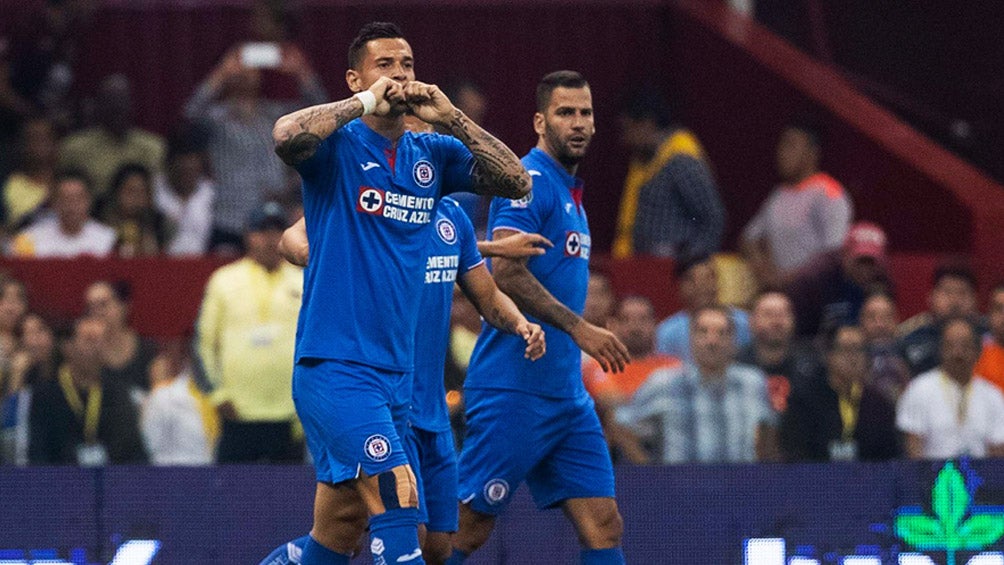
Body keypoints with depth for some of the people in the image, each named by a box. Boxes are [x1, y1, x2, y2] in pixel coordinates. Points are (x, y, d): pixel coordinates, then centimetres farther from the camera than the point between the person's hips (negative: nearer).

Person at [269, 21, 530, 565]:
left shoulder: (432, 153, 12)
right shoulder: (337, 145, -5)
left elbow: (516, 181, 2)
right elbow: (286, 134, -27)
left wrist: (450, 117, -7)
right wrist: (367, 102, -19)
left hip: (395, 372, 7)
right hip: (334, 367, -7)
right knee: (397, 495, -21)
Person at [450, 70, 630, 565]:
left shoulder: (570, 191, 19)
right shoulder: (529, 181, -10)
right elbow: (507, 273, -22)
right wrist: (578, 328, -25)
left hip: (566, 393, 9)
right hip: (512, 389, -9)